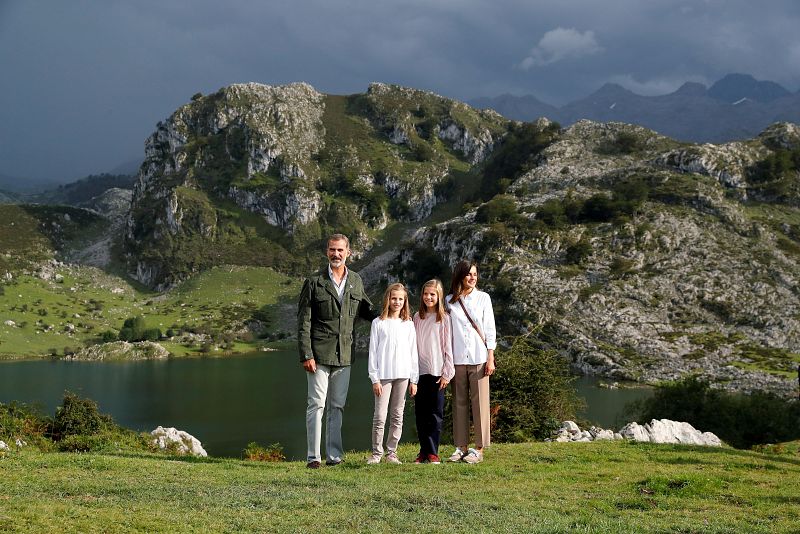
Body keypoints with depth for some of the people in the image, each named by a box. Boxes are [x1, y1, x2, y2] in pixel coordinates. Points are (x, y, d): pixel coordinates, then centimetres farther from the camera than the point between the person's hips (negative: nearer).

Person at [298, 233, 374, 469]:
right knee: (317, 404, -4)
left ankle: (334, 455, 15)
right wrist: (306, 355, -12)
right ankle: (314, 456, 0)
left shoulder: (356, 281, 11)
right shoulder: (314, 282, -2)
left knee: (337, 406, 9)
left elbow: (366, 310, 24)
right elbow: (303, 322, -5)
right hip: (319, 354, -4)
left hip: (344, 355, 4)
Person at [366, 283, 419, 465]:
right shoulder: (378, 323, 3)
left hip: (403, 375, 3)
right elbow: (373, 352, 1)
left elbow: (413, 352, 10)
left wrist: (414, 379, 6)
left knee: (397, 416, 5)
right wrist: (374, 378, -5)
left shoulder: (408, 324, 10)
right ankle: (376, 453, 3)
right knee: (380, 416, -6)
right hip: (383, 375, -3)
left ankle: (392, 452, 12)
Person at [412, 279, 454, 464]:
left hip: (437, 372, -4)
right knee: (420, 412, 4)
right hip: (419, 371, 4)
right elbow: (413, 345, 12)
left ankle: (433, 452, 3)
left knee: (435, 413, -1)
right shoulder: (417, 317, 11)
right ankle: (424, 451, 10)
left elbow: (448, 347, -1)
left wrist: (446, 373, -6)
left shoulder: (444, 318, 0)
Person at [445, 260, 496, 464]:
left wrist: (490, 358, -2)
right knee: (459, 403, 4)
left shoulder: (483, 298, 6)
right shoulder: (449, 301, 8)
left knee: (479, 402, -3)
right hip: (457, 359, 2)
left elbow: (490, 329, 5)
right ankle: (461, 447, 11)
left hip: (479, 358, -1)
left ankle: (479, 449, 1)